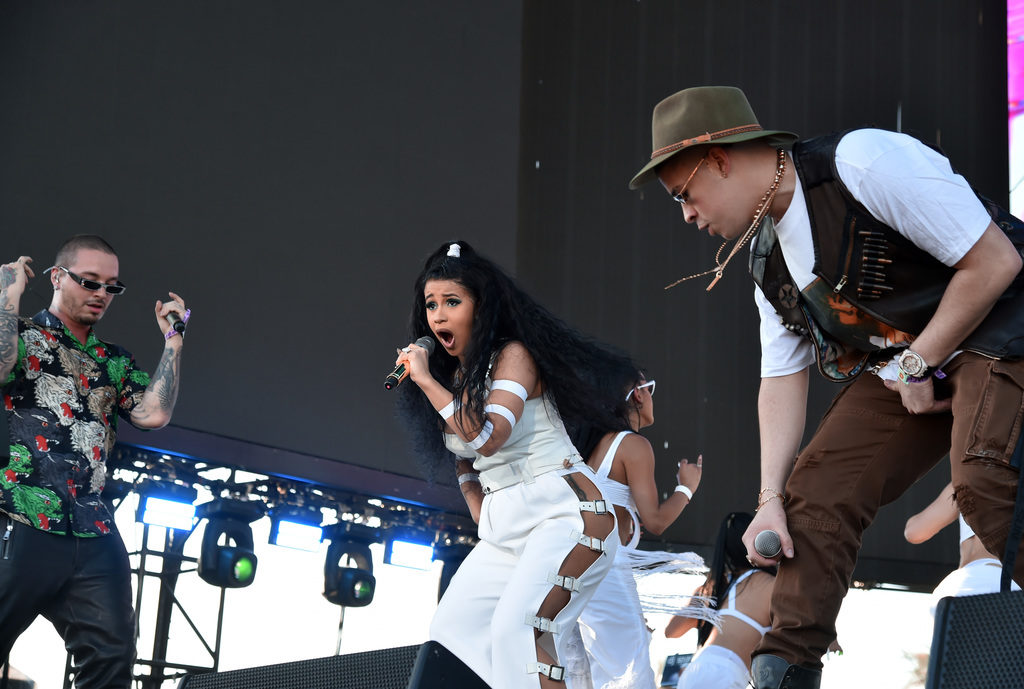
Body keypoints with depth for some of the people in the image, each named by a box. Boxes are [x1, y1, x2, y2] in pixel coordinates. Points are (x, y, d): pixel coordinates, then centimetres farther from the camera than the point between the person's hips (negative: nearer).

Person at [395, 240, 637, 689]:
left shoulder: (514, 356, -7)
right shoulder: (451, 380, 15)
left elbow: (489, 436, -23)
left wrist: (426, 381, -16)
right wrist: (485, 525, 10)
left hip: (562, 513, -9)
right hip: (503, 529, 9)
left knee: (518, 625, -26)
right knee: (451, 628, 0)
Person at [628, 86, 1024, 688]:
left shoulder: (863, 162, -21)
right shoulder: (768, 258, 6)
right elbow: (782, 382, 7)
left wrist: (919, 365, -14)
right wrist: (771, 498, -4)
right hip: (895, 367, 8)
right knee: (817, 491, -3)